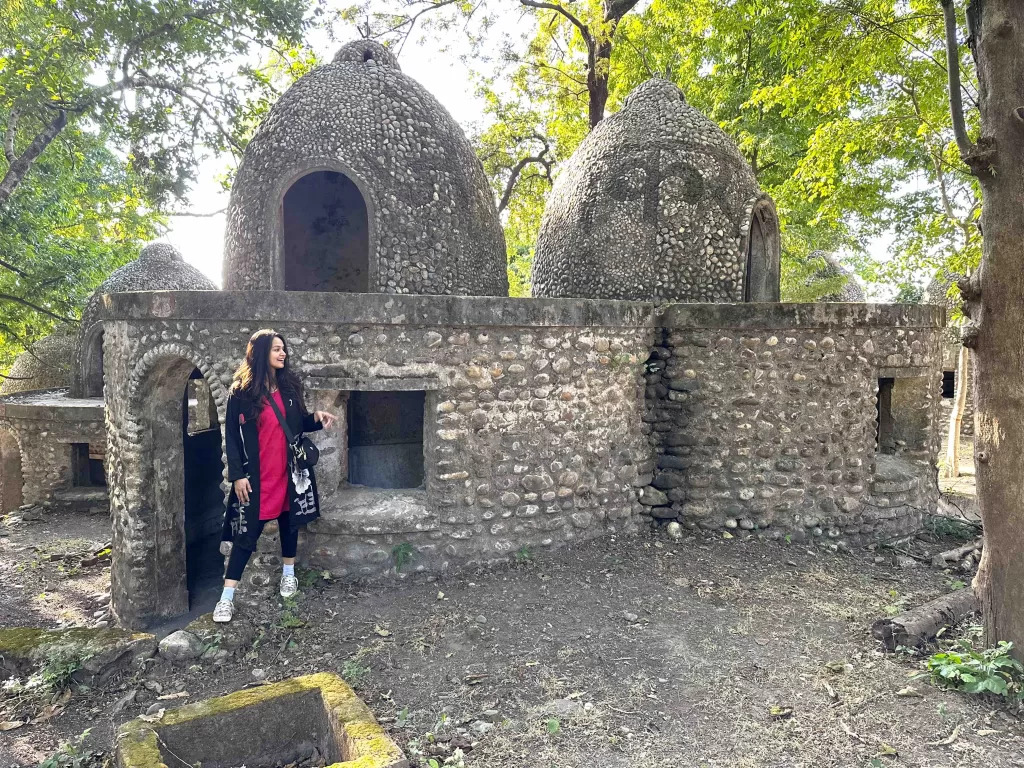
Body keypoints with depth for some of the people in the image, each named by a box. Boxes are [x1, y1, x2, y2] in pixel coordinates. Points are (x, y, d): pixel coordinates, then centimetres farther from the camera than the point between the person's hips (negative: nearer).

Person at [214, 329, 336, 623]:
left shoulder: (290, 385, 4)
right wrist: (237, 474, -12)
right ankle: (227, 596, 6)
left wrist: (316, 418, -8)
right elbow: (231, 436, -7)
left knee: (289, 520, 16)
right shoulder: (241, 392, -8)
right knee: (247, 532, -1)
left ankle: (288, 573, 36)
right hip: (256, 475, -4)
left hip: (289, 471, 4)